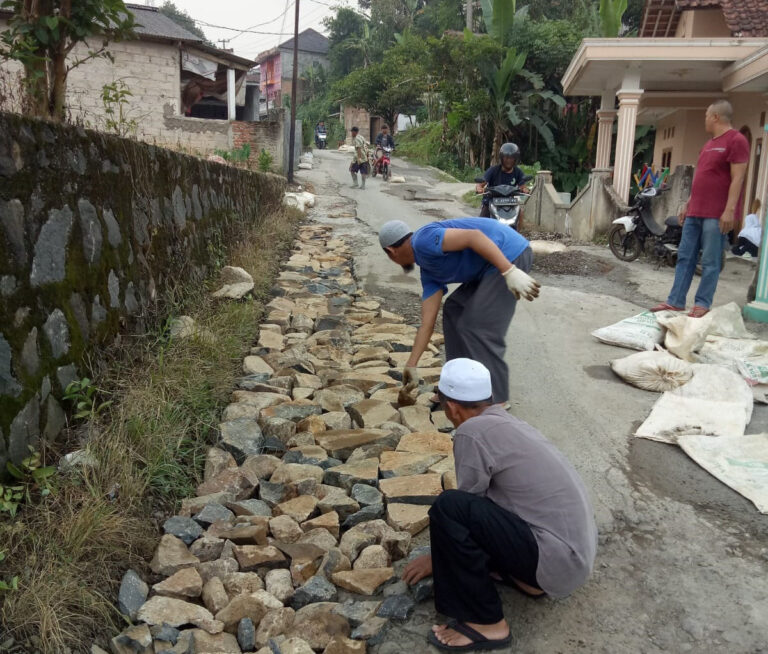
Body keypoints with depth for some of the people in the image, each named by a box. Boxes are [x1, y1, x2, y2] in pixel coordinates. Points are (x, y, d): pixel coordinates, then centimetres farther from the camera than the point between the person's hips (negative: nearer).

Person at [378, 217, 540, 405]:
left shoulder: (424, 240, -11)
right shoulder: (429, 271, 16)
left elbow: (474, 236, -23)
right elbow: (427, 323, 16)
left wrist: (510, 272, -27)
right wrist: (411, 365, 20)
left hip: (510, 256, -10)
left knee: (478, 327, -8)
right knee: (454, 310, 17)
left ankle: (496, 399, 4)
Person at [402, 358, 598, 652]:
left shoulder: (472, 432, -15)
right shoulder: (509, 423, 12)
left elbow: (462, 508, -5)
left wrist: (437, 558, 13)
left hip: (558, 559, -9)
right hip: (576, 549, 9)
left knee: (448, 507, -19)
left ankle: (486, 623, -5)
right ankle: (525, 577, 16)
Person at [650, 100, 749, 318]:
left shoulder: (736, 140, -8)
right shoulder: (709, 144, 20)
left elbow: (737, 179, -15)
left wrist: (729, 210, -20)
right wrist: (688, 204, 21)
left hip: (717, 214, -9)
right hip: (695, 212, 9)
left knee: (710, 262, -3)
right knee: (685, 257, 7)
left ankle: (703, 304, 4)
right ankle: (675, 301, 11)